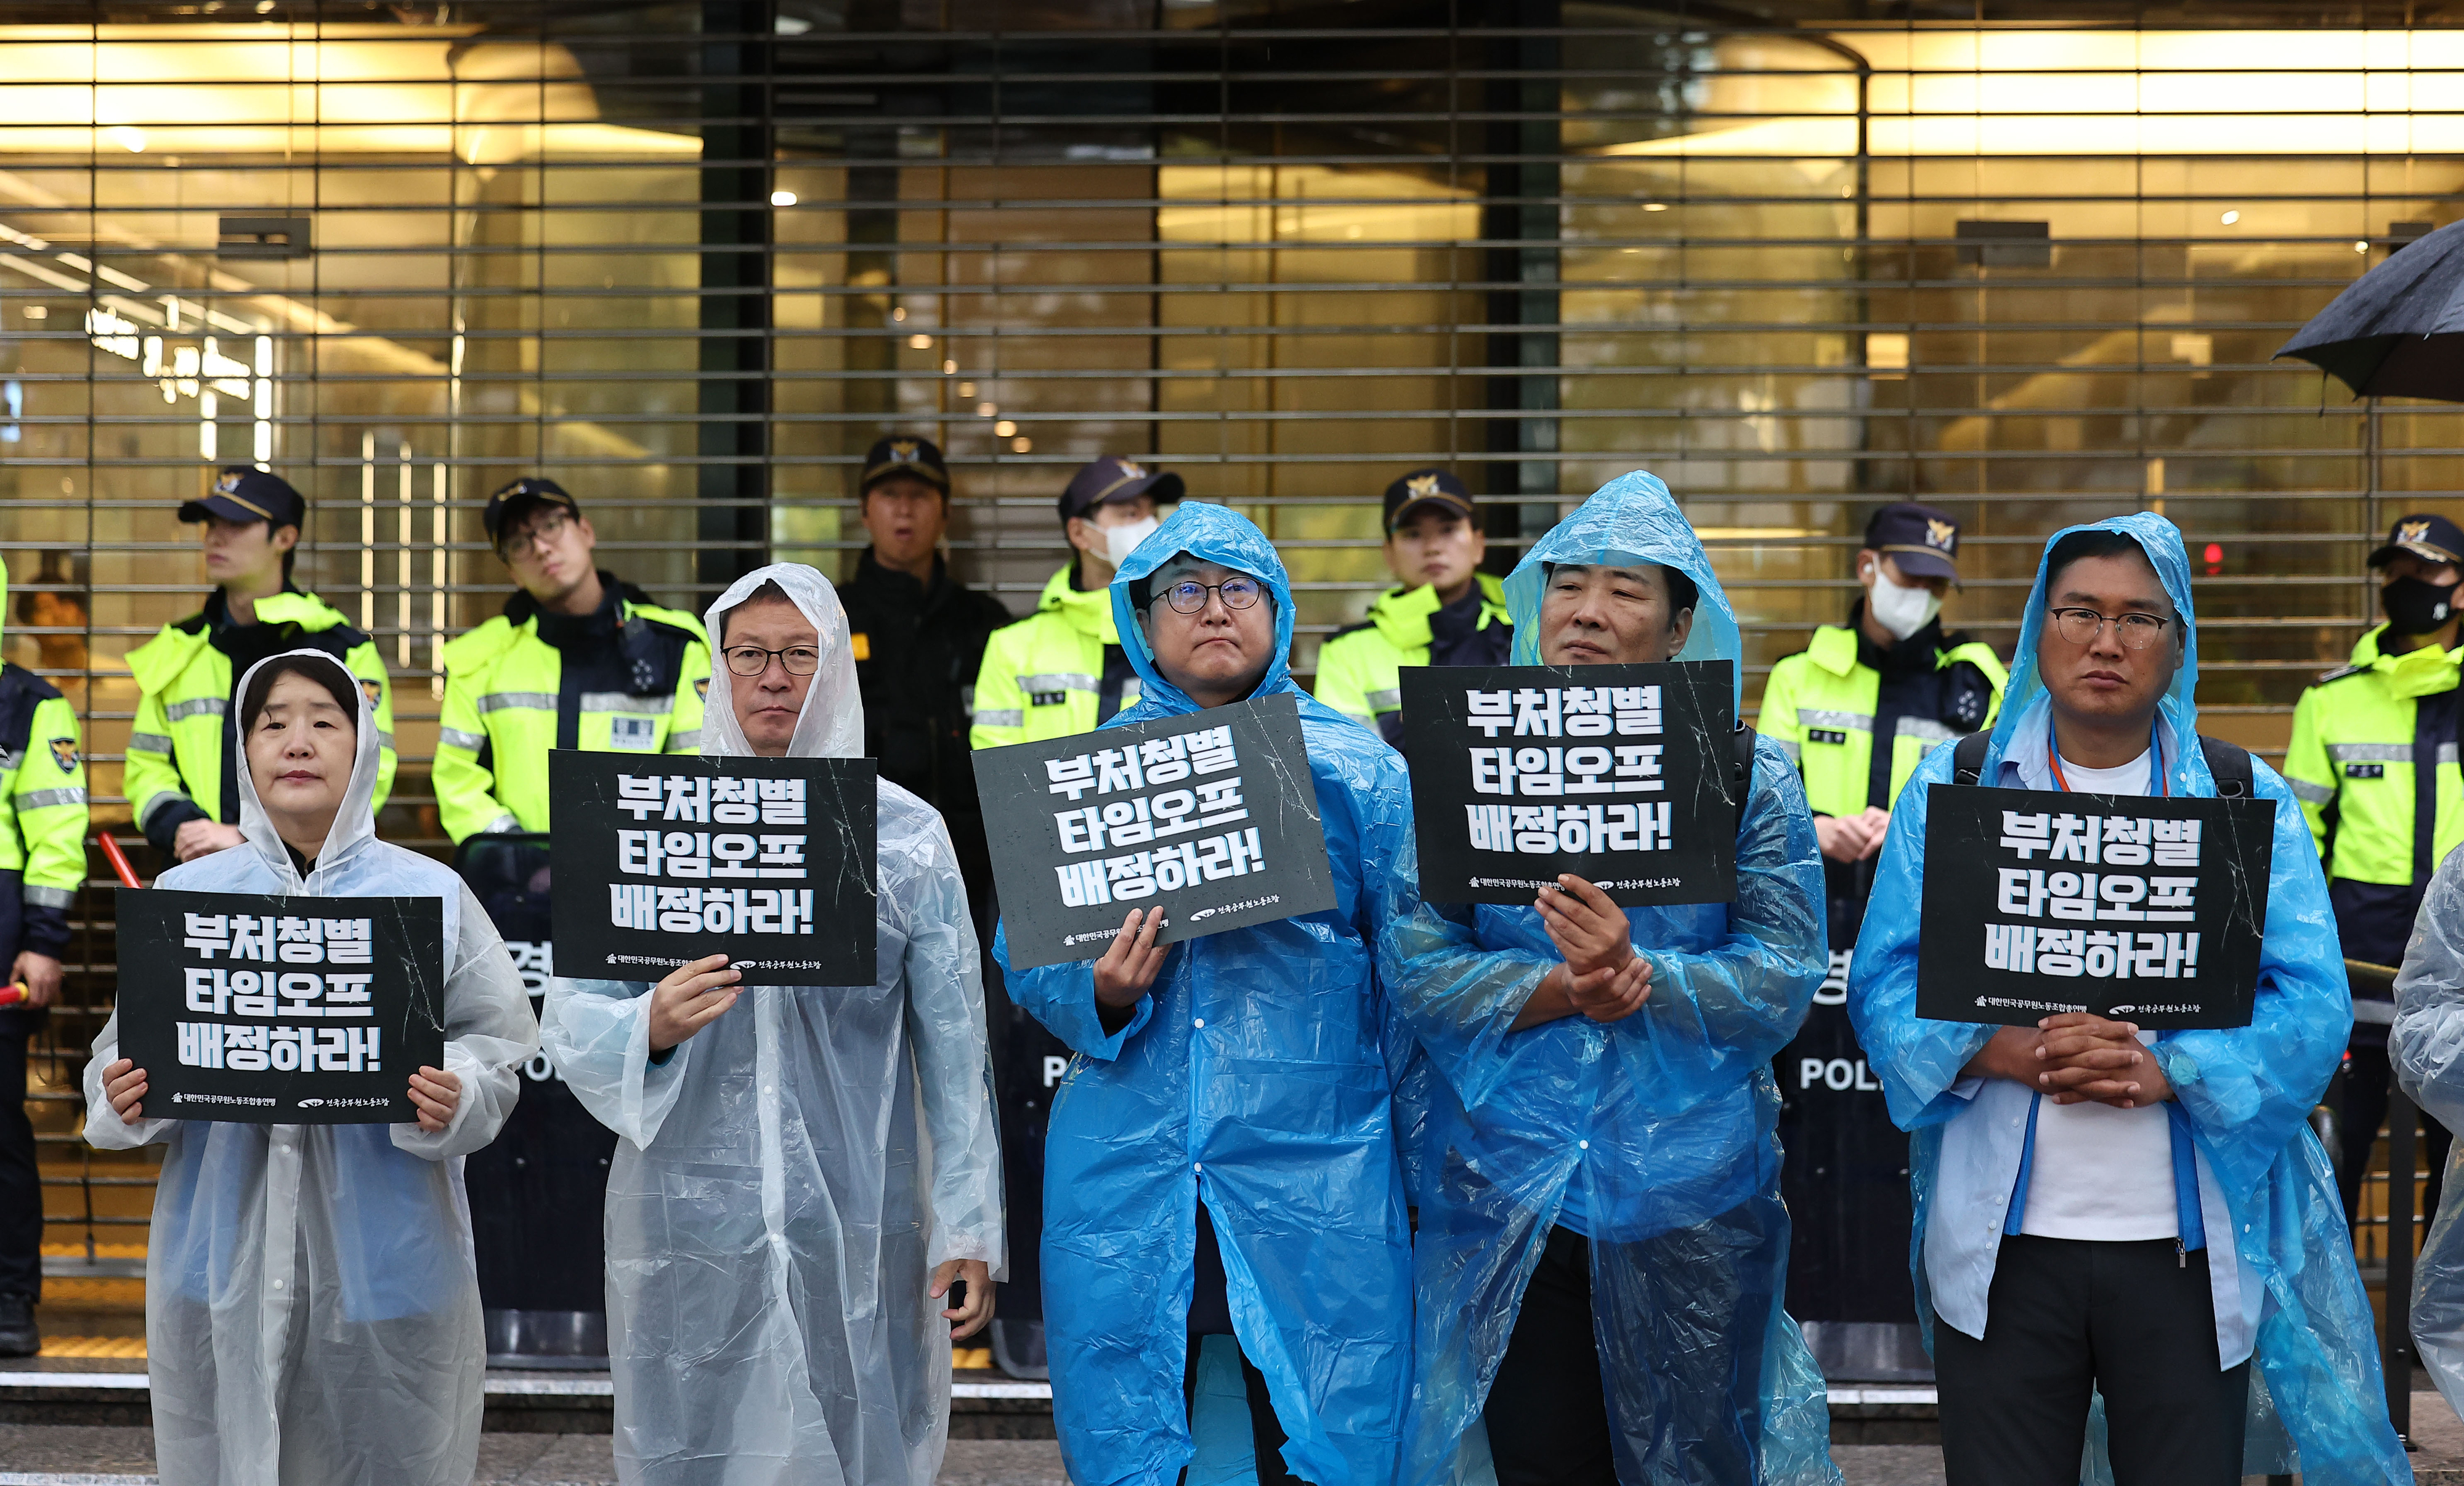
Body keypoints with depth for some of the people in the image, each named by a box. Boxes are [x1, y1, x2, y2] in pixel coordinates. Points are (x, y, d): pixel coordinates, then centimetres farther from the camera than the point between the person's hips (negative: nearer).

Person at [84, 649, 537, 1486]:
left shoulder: (432, 895, 2)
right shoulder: (184, 895, 7)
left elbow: (499, 1043, 1)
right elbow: (128, 1048, 9)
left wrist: (456, 1101, -19)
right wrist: (124, 1099, -12)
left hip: (385, 1252, -1)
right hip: (225, 1252, 1)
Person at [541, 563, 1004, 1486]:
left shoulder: (906, 834, 3)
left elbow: (954, 1044, 2)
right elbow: (571, 1012, 1)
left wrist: (968, 1229, -3)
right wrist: (649, 1029, -21)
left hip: (860, 1221, 0)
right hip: (691, 1219, 1)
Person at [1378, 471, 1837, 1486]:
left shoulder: (1747, 775, 1)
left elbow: (1783, 978, -7)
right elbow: (1414, 966, -1)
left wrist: (1637, 973, -21)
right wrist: (1553, 990, -16)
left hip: (1690, 1201, -1)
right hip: (1507, 1201, 1)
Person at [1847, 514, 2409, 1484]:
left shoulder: (2246, 797, 5)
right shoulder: (1954, 787, 6)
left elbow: (2313, 1004, -3)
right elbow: (1885, 981, 0)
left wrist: (2169, 1069, -18)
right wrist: (2000, 1049, -18)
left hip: (2191, 1245, 0)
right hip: (1999, 1235, 0)